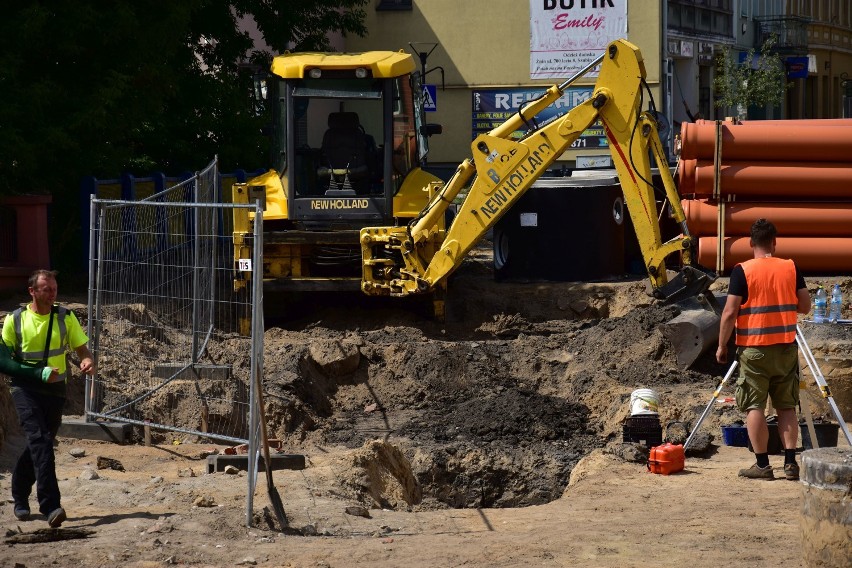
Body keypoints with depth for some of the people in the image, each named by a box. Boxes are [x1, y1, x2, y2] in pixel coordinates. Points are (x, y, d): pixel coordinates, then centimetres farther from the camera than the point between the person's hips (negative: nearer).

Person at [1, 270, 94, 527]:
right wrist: (36, 373, -14)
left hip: (55, 389, 3)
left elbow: (83, 349, 5)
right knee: (39, 440, -20)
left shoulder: (65, 317, 4)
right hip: (25, 388, -3)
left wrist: (88, 361, -20)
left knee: (41, 443, 12)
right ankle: (50, 505, -28)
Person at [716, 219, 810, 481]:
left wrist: (722, 345, -1)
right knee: (787, 406, 10)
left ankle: (762, 465, 1)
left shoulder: (742, 271, -9)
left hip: (754, 348, -3)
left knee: (754, 407, 2)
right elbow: (805, 306, 5)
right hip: (786, 347, 3)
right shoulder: (791, 268, 1)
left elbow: (730, 313, -12)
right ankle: (790, 463, 4)